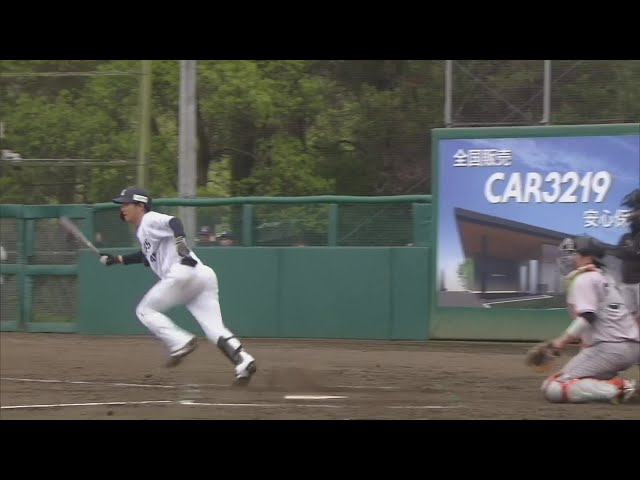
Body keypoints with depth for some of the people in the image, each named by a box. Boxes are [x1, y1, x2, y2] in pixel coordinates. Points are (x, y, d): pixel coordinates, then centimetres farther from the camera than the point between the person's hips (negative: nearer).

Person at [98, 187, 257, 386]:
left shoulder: (150, 220, 4)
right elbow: (148, 255, 49)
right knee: (215, 329, -3)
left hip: (183, 273, -9)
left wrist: (181, 244, -33)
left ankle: (180, 342, -11)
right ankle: (243, 360, -24)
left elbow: (174, 222, -17)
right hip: (204, 276, 9)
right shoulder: (143, 230, 31)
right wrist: (117, 259, 46)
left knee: (145, 310, 7)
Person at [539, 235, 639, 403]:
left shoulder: (582, 279, -3)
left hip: (610, 347, -10)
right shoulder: (604, 277, 25)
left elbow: (588, 318, -17)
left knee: (553, 389, -12)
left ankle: (615, 389, -21)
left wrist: (563, 340, -19)